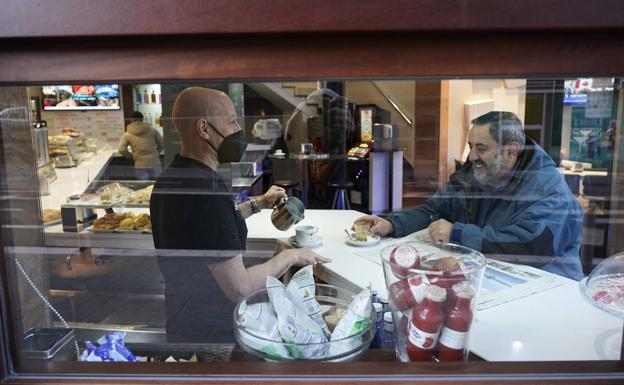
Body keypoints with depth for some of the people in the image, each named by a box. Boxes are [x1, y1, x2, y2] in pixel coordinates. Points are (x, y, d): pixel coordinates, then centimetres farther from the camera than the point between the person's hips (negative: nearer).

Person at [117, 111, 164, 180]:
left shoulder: (127, 134, 1)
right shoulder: (152, 130, 3)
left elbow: (121, 150, -6)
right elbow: (162, 143, 8)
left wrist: (131, 156, 10)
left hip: (140, 166, -1)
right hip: (155, 164, 1)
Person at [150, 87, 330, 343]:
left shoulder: (170, 178, 1)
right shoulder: (206, 192, -30)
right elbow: (239, 288, -28)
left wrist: (257, 204, 13)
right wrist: (290, 256, -15)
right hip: (211, 332, -9)